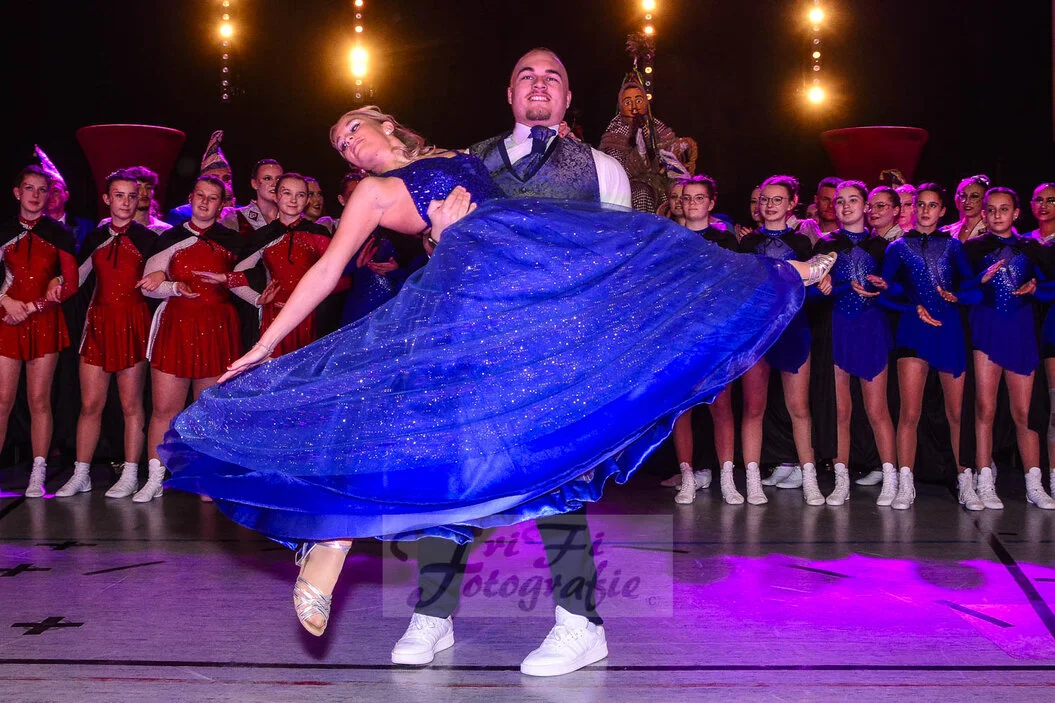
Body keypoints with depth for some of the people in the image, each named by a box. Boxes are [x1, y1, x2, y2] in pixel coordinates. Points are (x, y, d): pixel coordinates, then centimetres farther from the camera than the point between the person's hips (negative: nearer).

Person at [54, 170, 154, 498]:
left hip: (133, 324, -3)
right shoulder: (94, 238, 11)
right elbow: (79, 280, 15)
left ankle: (130, 476, 8)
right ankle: (80, 475, 12)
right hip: (99, 323, 3)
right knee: (90, 404, 4)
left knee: (131, 404, 1)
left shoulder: (148, 239, 1)